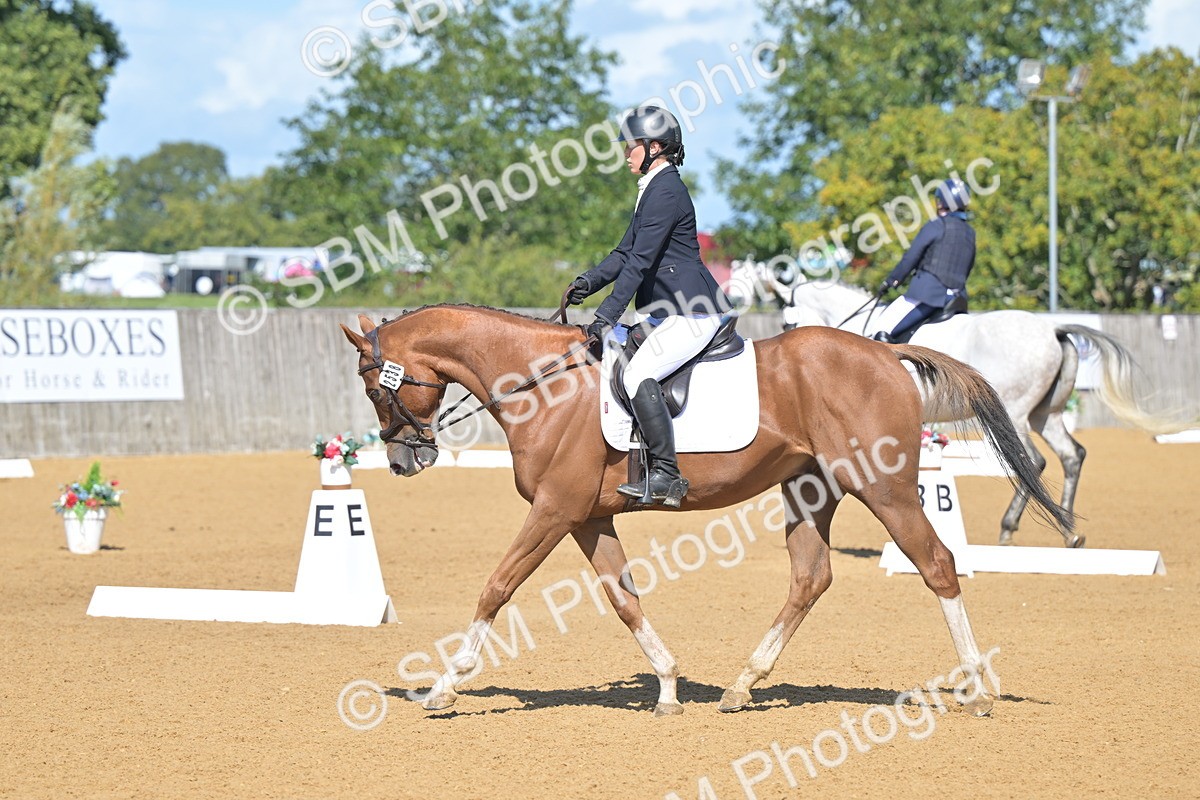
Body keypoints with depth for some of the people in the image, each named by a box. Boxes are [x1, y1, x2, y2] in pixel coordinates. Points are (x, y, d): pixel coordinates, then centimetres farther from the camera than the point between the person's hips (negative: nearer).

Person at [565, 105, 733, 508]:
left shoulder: (666, 191, -15)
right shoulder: (652, 190, 18)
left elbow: (641, 262, -20)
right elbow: (626, 253, 20)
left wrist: (607, 316, -21)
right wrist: (589, 282, 4)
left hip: (693, 312, -11)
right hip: (664, 311, 11)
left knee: (639, 373, -27)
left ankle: (666, 475, -25)